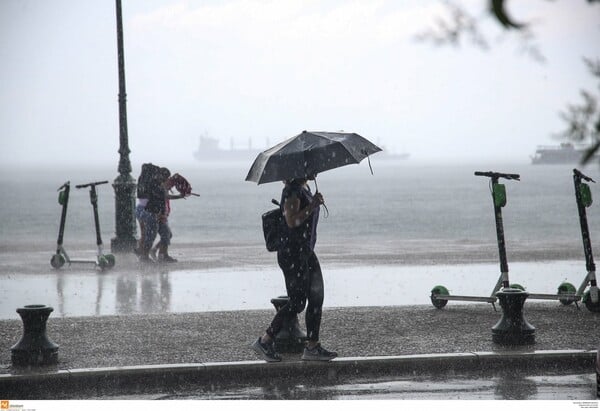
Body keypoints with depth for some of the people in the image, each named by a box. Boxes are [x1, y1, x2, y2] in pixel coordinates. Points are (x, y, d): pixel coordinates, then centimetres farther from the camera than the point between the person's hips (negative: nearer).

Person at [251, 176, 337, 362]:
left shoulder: (304, 188, 14)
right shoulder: (292, 191, -16)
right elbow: (292, 221, -24)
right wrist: (313, 205, -21)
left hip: (306, 252, 10)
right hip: (292, 254, -10)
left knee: (316, 299, 6)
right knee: (296, 303, -6)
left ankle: (312, 347, 10)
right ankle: (264, 341, 3)